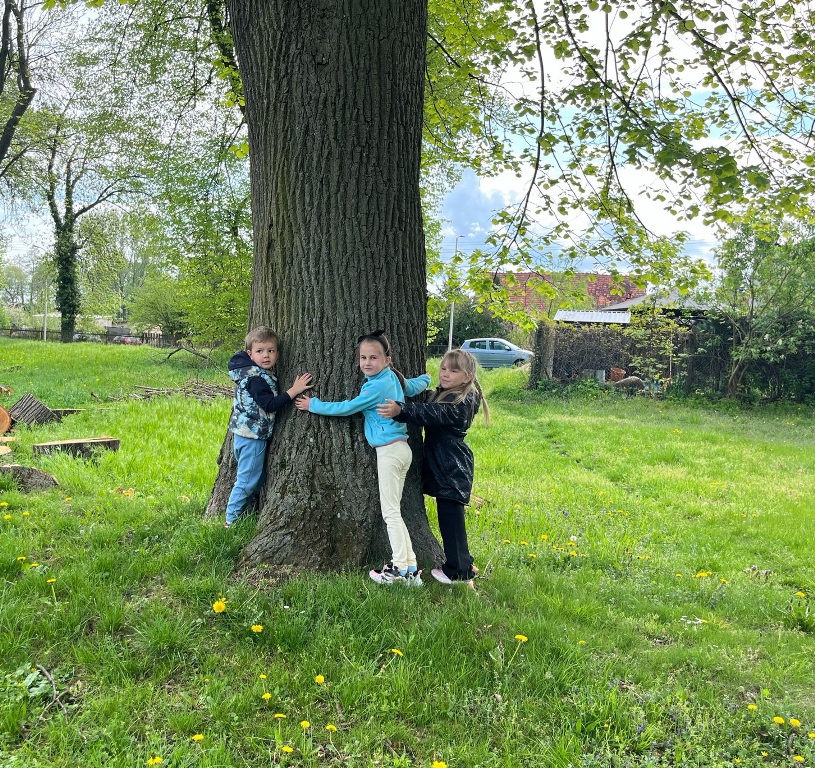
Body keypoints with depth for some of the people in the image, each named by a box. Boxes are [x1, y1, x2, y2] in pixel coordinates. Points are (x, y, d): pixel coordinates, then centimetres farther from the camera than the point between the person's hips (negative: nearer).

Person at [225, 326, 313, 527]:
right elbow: (270, 404, -27)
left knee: (259, 477, 20)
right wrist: (294, 390, -26)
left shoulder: (260, 374, 9)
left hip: (246, 433, 10)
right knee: (247, 480, -1)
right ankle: (232, 520, 8)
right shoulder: (255, 378, -21)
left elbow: (268, 402, 17)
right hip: (252, 435, -10)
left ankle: (240, 514, 28)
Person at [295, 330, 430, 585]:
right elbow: (421, 382, 25)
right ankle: (410, 567, 14)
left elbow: (347, 408, -10)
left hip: (390, 451, -10)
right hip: (401, 449, 10)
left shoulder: (378, 386, -16)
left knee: (390, 512, -3)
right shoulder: (394, 379, 10)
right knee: (393, 511, 13)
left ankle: (400, 568, 2)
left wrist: (313, 405, -2)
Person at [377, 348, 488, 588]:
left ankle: (458, 572, 5)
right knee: (450, 515, 16)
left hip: (452, 468, -10)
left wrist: (400, 410, -46)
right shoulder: (440, 394, 13)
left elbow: (433, 414, -33)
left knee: (450, 516, -4)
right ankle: (463, 563, 28)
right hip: (442, 466, 10)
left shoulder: (462, 402, -18)